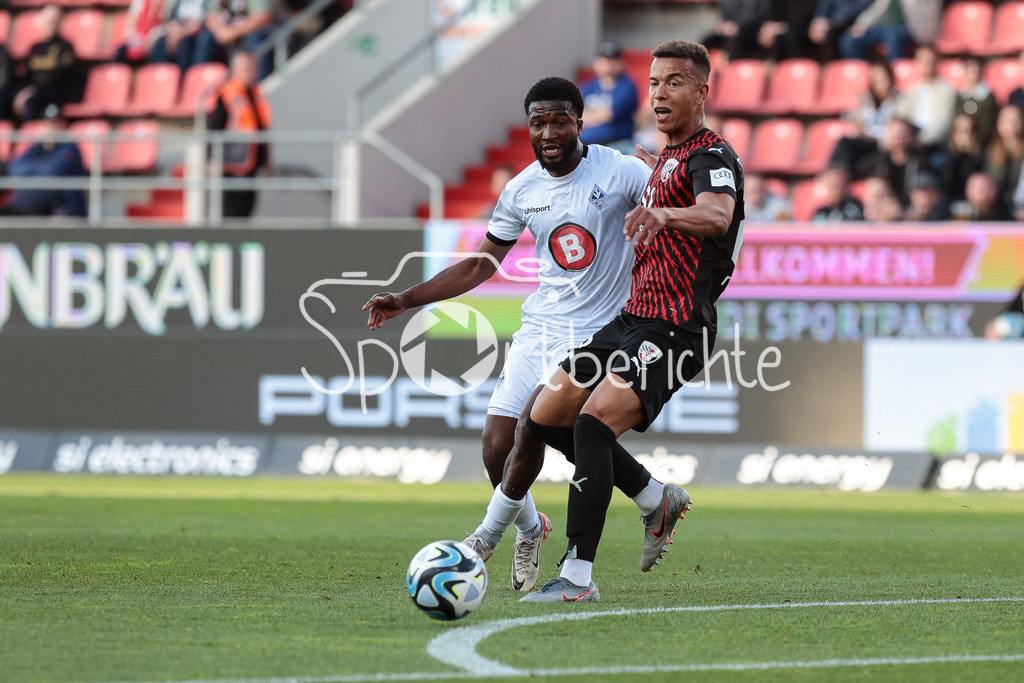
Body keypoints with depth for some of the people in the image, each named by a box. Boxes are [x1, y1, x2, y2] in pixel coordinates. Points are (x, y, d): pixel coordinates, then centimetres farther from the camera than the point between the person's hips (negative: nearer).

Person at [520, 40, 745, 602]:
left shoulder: (712, 157, -10)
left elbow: (716, 214, -35)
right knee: (546, 418, 10)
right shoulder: (666, 160, 20)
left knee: (593, 423, -25)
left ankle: (578, 577, -25)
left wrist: (663, 215, -52)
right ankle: (657, 499, 23)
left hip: (674, 330, -10)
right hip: (633, 318, 10)